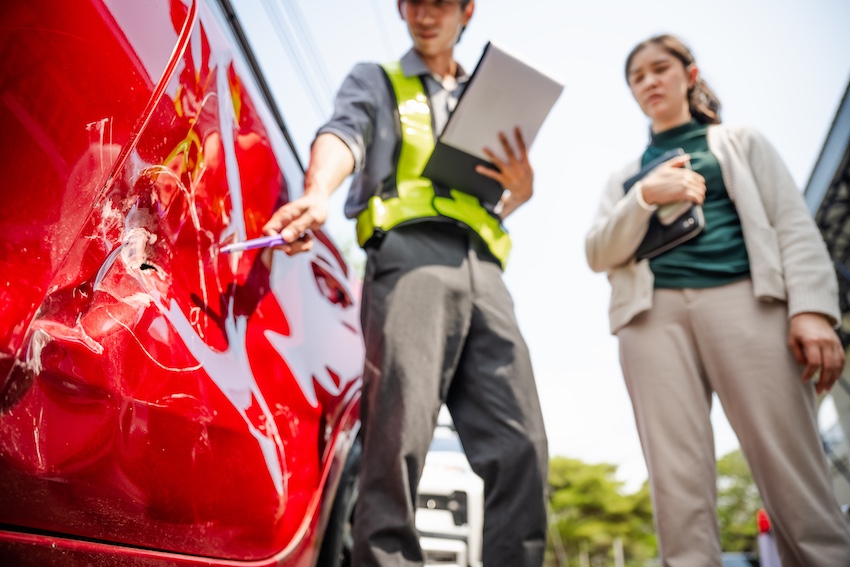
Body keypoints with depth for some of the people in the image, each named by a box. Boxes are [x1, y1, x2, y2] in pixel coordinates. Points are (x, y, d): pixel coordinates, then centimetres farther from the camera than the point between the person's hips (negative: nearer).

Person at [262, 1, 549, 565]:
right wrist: (316, 196, -24)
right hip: (408, 251, -4)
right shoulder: (375, 80, 23)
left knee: (521, 449, -7)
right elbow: (342, 135, -1)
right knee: (399, 438, -19)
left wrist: (521, 190, 9)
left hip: (481, 267, 4)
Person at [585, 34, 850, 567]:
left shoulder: (741, 142, 22)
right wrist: (646, 197, -3)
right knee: (679, 486, -8)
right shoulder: (626, 176, 26)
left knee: (795, 478, -9)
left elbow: (794, 225, 8)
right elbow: (598, 254, 13)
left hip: (745, 298, -1)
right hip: (653, 313, 2)